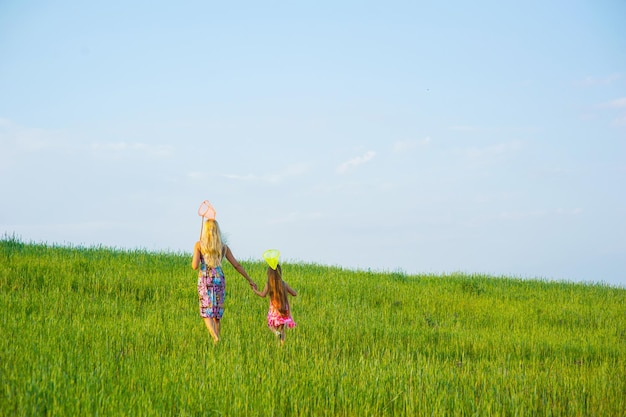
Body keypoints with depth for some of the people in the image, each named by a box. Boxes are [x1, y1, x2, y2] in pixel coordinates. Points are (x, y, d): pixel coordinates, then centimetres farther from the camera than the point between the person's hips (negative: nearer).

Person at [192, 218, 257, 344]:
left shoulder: (199, 245, -4)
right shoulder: (223, 247, 5)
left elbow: (195, 266, -11)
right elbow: (237, 265, 7)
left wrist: (195, 260, 13)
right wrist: (249, 280, 15)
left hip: (205, 279, -3)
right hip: (219, 279, 3)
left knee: (206, 312, -1)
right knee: (217, 312, 14)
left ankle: (215, 337, -24)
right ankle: (217, 338, 14)